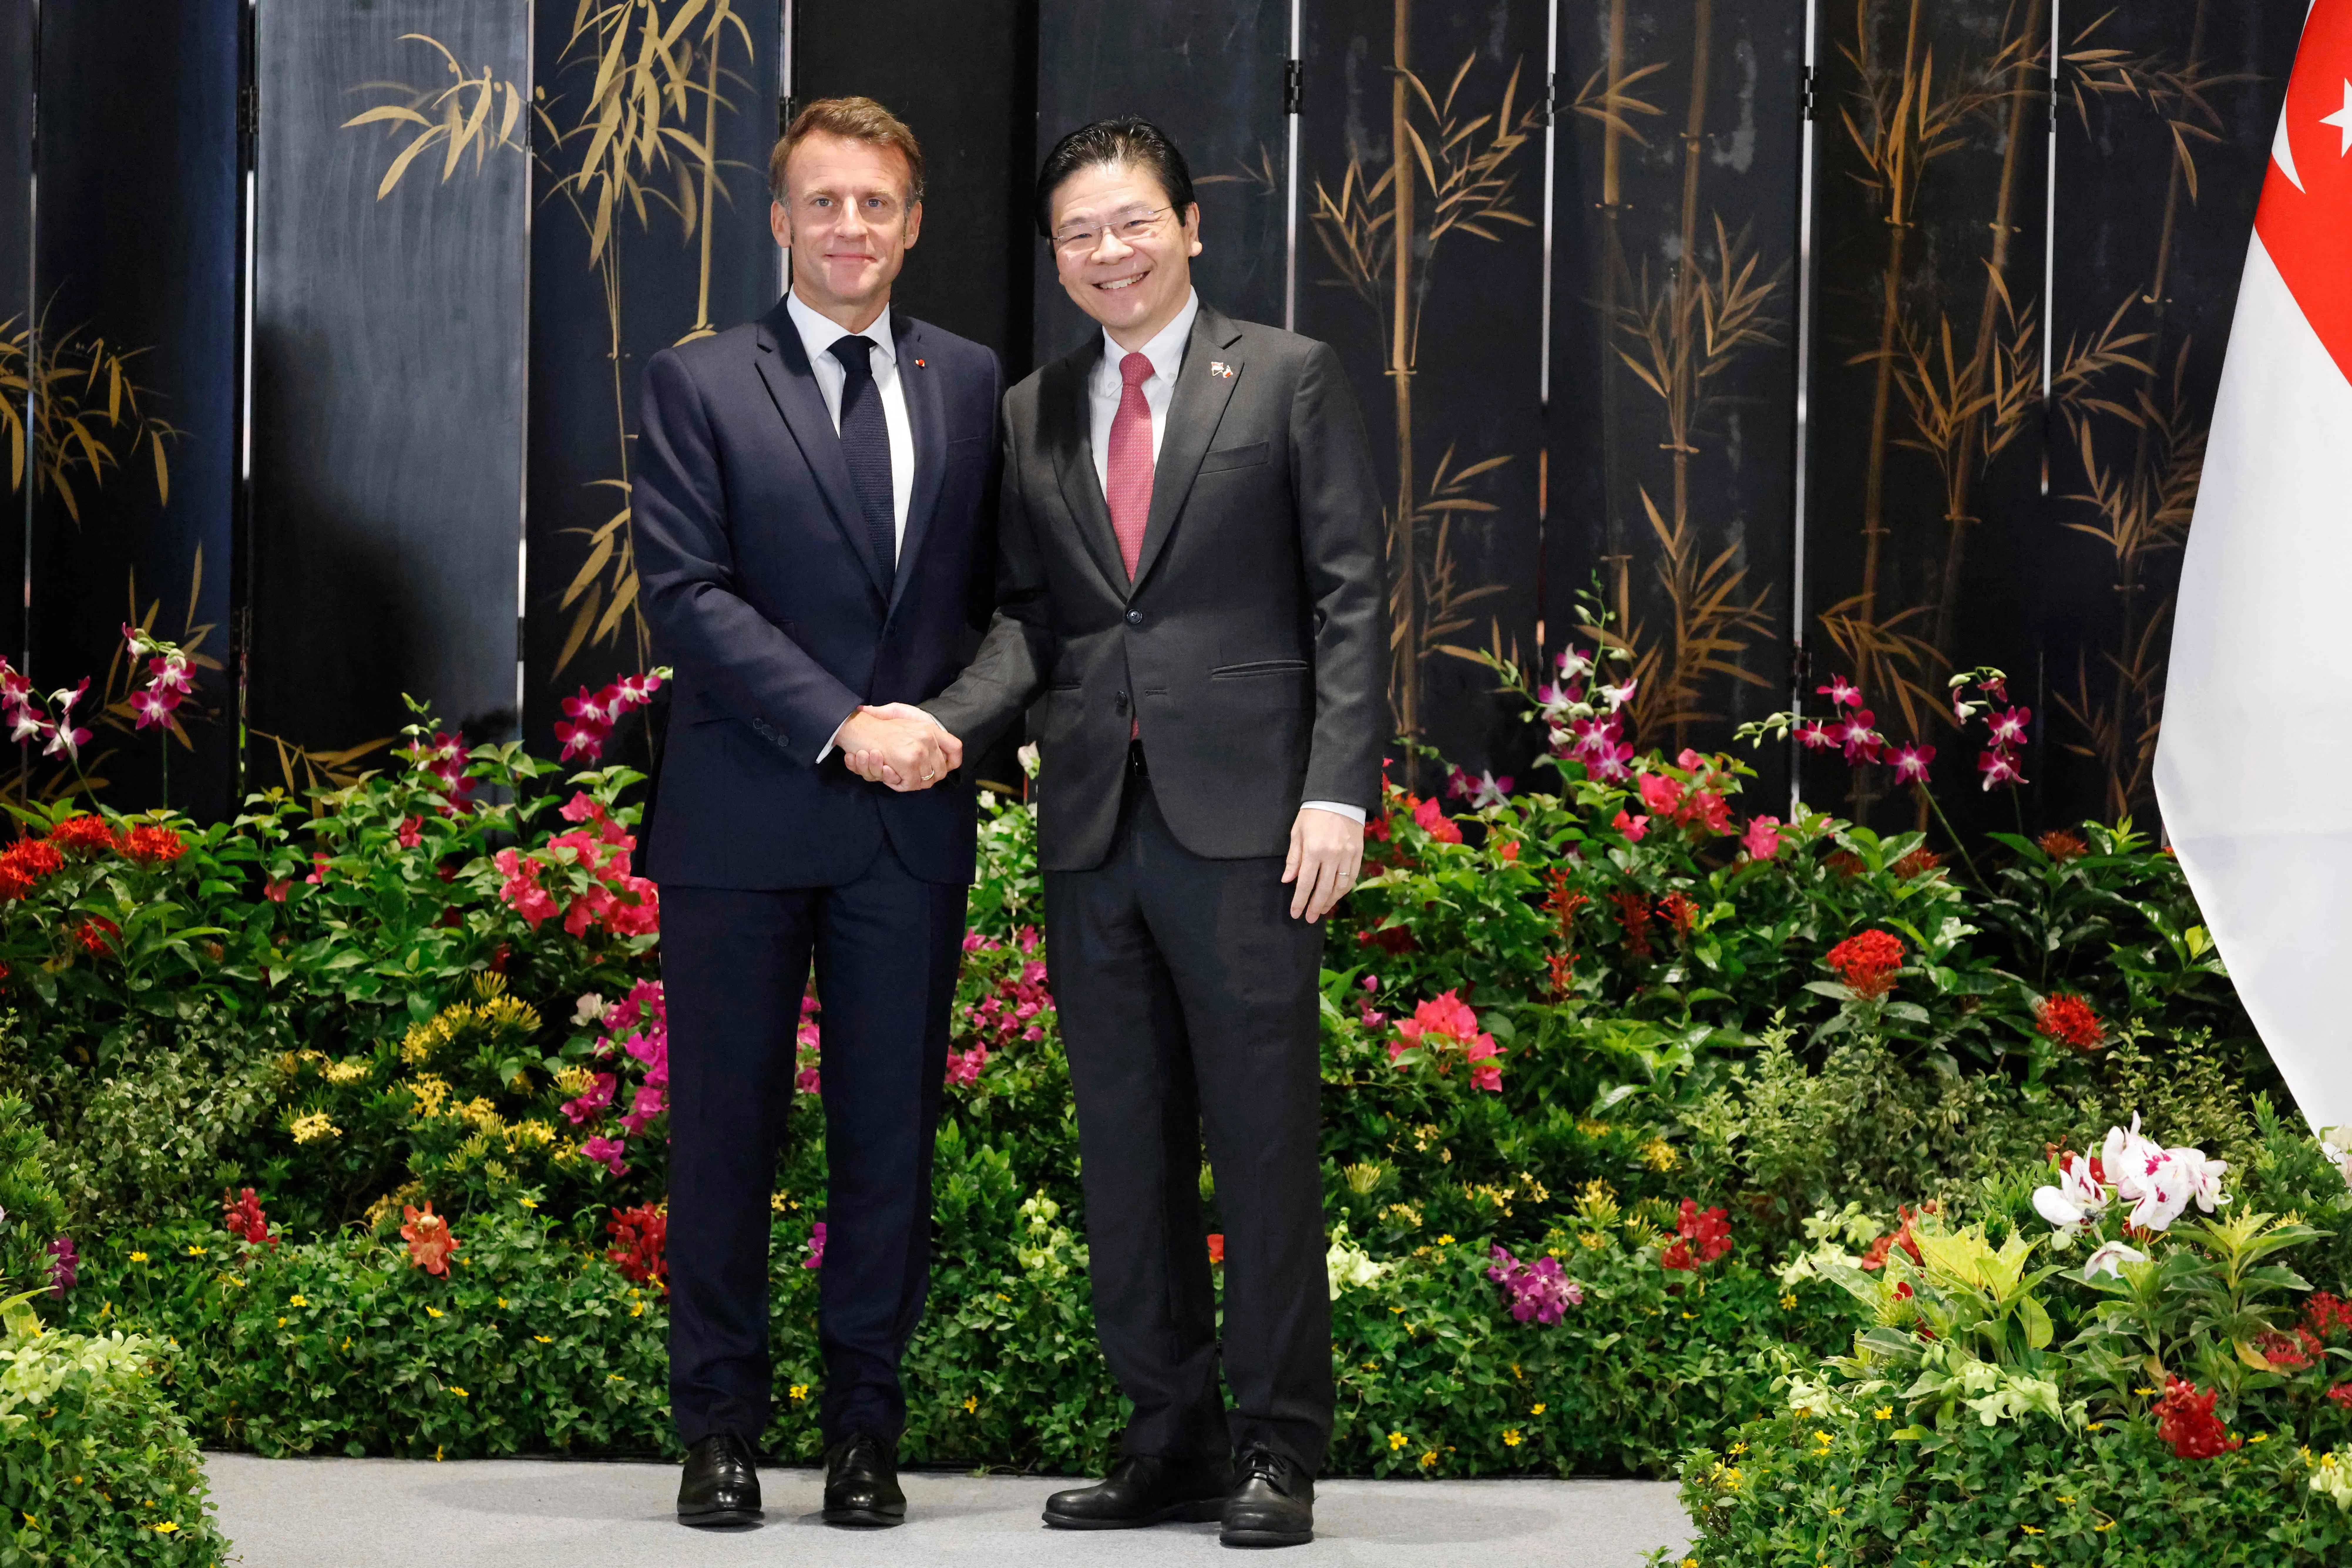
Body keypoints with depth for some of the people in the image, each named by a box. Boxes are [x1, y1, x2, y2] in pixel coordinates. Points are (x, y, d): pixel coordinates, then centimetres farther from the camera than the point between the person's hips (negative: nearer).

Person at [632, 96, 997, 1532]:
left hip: (912, 823, 2)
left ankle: (866, 1428, 13)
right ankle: (722, 1427, 12)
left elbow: (999, 587, 16)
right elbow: (688, 594, -8)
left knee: (891, 1134, 5)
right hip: (745, 820, -2)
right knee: (727, 1132, 3)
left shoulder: (971, 384, 11)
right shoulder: (700, 388, 1)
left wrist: (955, 716, -2)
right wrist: (846, 726, -16)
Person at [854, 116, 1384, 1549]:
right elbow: (1031, 616, 14)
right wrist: (946, 725, -6)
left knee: (1263, 1134, -3)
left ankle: (1279, 1449, 4)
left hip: (1242, 820, -4)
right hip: (1094, 824, 4)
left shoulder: (1287, 380, 4)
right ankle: (1173, 1441, 15)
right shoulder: (1034, 416, 16)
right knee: (1126, 1146, 7)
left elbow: (1350, 596, -1)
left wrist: (1340, 789, -10)